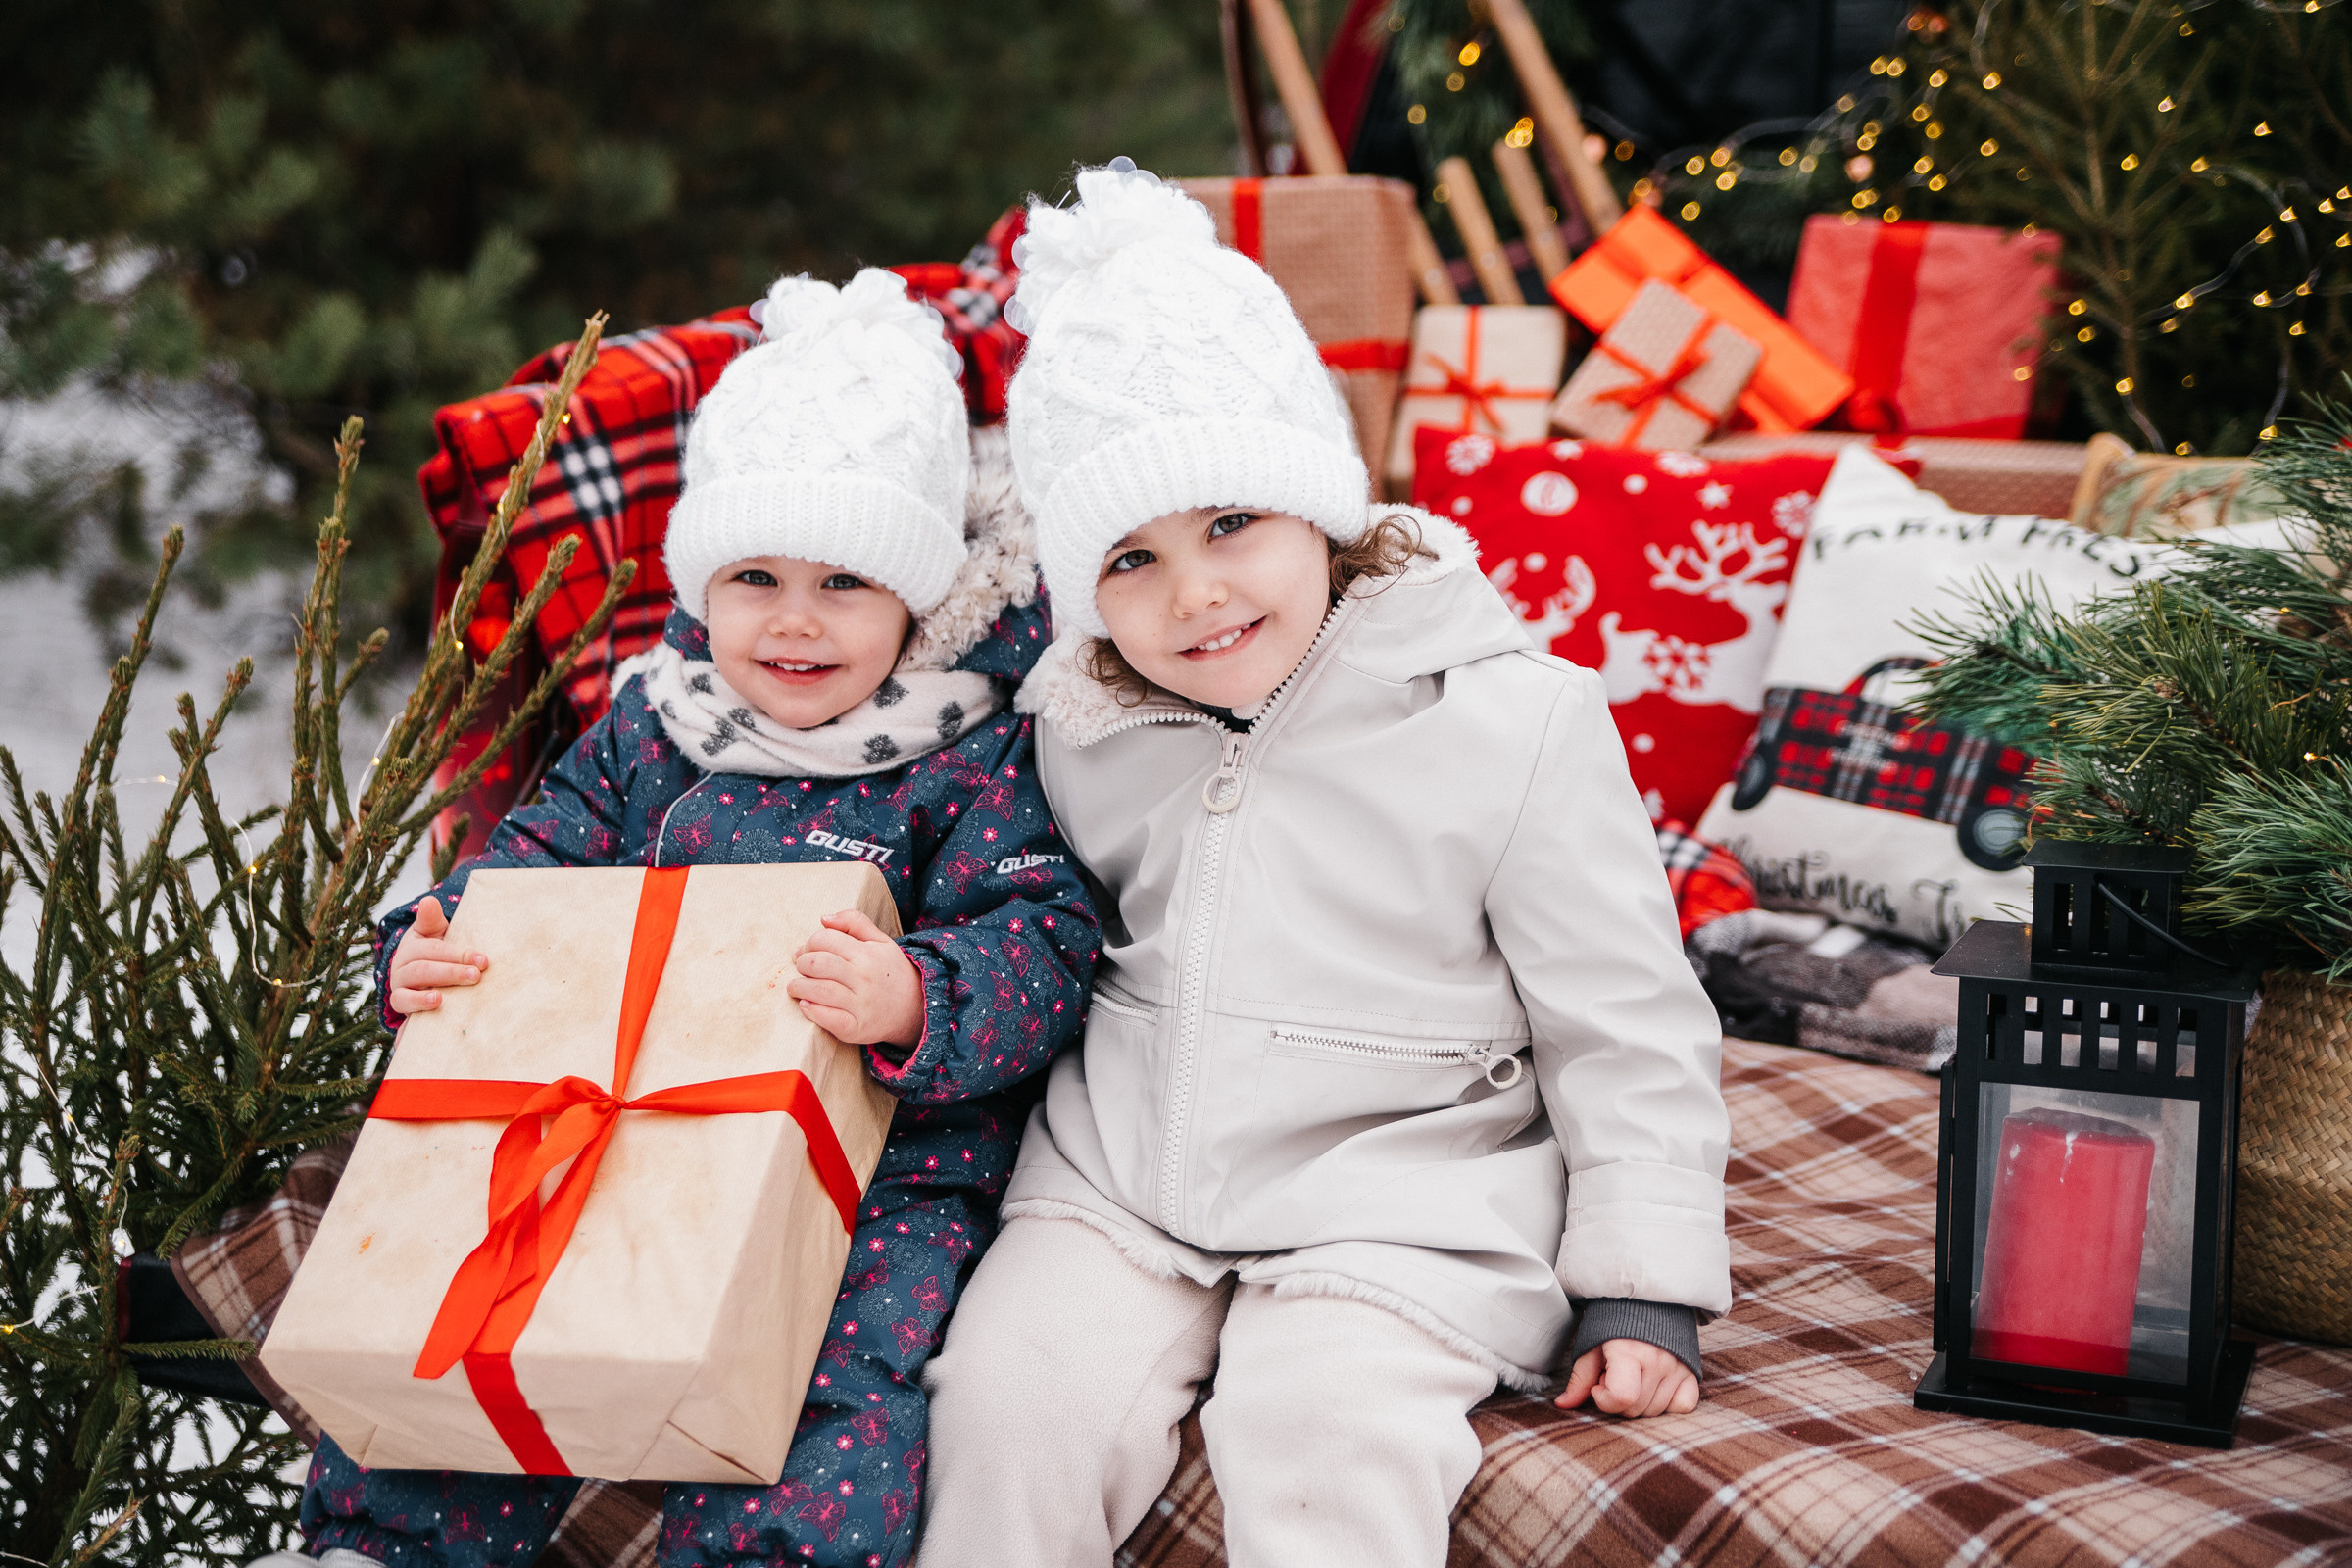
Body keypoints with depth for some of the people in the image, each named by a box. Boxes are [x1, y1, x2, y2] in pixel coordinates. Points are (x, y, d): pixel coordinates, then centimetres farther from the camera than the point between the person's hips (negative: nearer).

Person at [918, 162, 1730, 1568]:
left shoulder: (1514, 721, -11)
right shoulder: (1080, 728, 2)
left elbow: (1626, 1027, -6)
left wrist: (1639, 1288, -7)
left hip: (1396, 1197, -4)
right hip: (1122, 1173, 4)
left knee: (1327, 1447, -27)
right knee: (1010, 1398, -16)